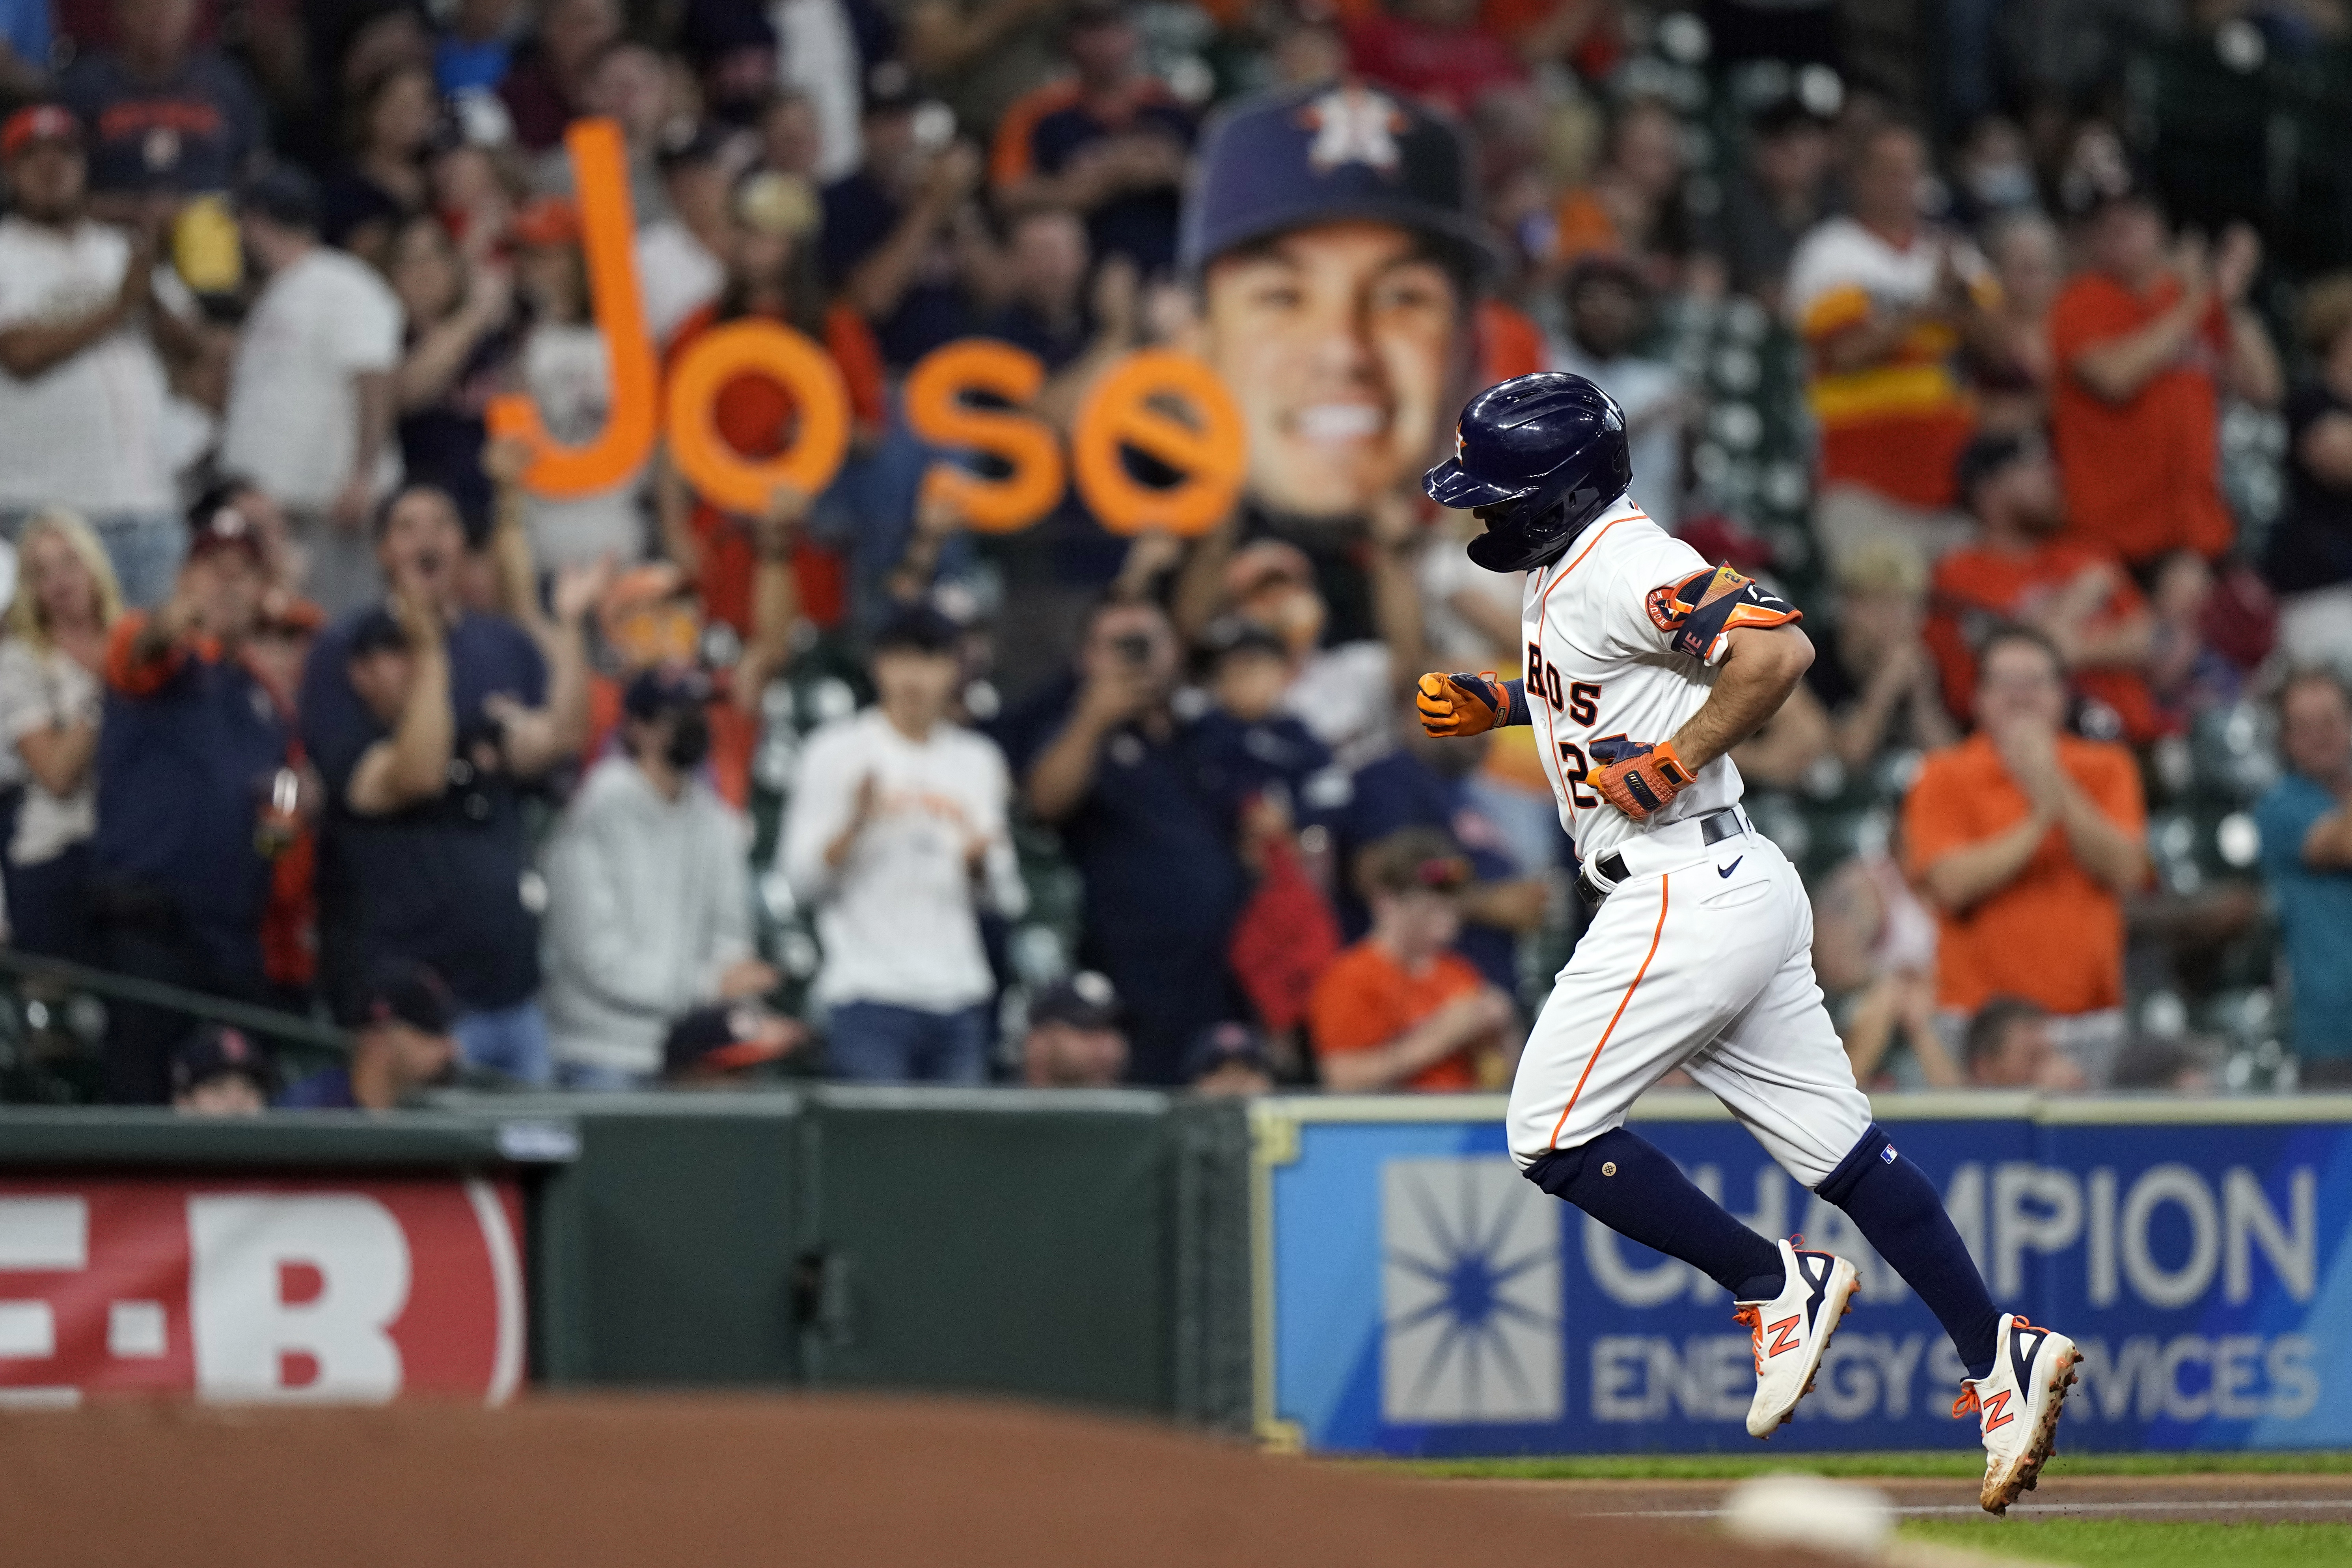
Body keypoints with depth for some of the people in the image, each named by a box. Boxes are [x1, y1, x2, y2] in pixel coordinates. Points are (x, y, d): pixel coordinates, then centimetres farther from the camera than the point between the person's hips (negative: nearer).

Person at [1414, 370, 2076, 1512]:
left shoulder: (1623, 564, -16)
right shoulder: (1568, 571, 16)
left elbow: (1776, 647, -28)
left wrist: (1671, 762, -23)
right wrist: (1497, 706, 22)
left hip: (1688, 894, -10)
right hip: (1739, 893, 10)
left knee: (1554, 1134, -5)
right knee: (1834, 1148, 7)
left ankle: (1774, 1286, 0)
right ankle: (1997, 1358, 2)